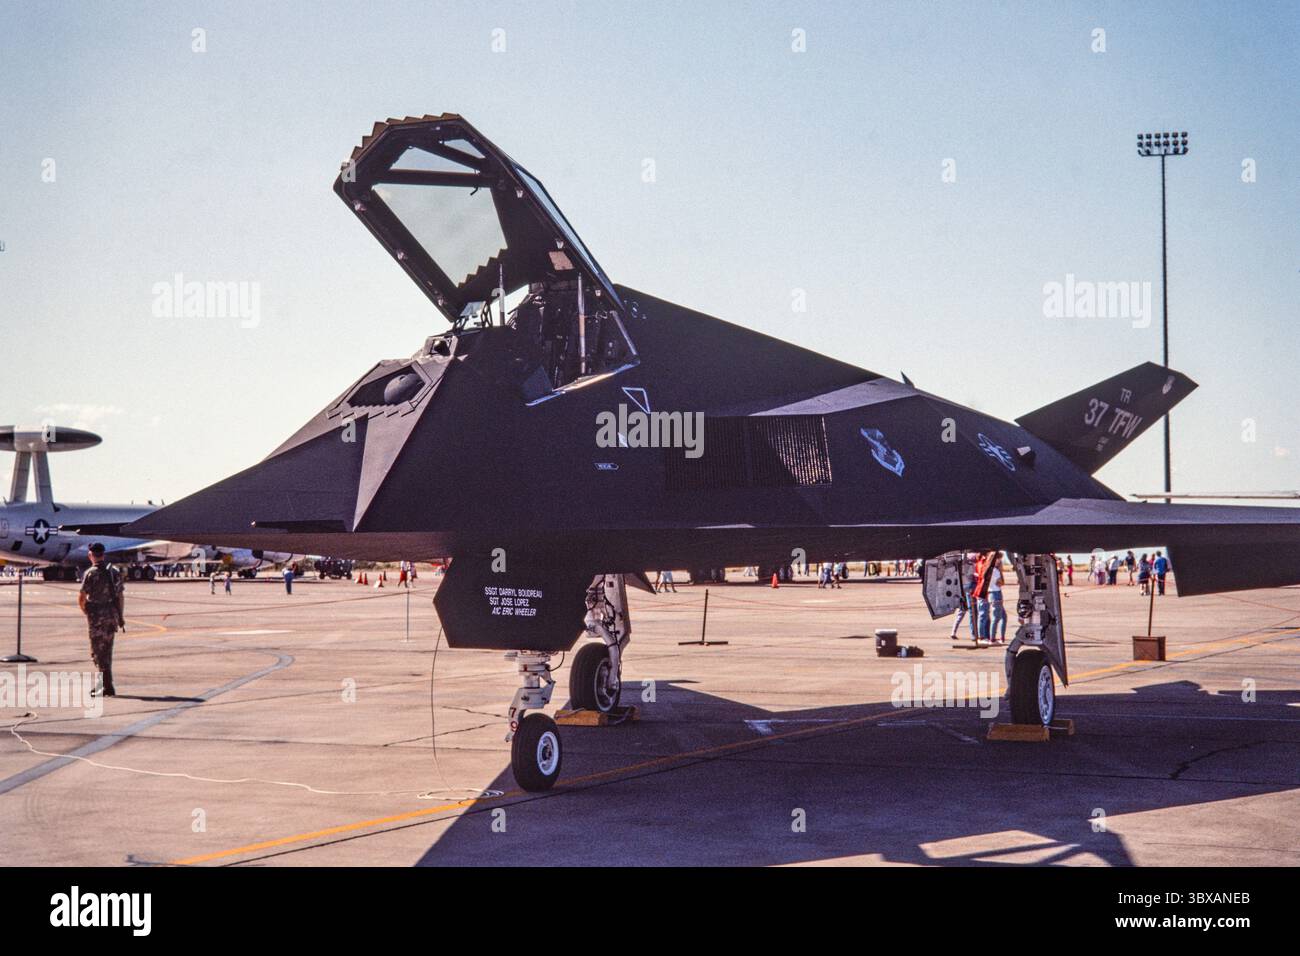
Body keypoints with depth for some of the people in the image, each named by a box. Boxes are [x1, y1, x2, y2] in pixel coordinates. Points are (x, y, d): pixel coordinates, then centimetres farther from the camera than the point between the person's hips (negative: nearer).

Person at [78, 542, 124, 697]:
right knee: (107, 651, 15)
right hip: (112, 615, 6)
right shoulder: (115, 572, 7)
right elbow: (121, 596, 10)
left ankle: (108, 687, -7)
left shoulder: (91, 574, -11)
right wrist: (121, 616, 16)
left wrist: (86, 612, 9)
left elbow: (81, 599, -11)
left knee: (98, 651, -2)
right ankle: (101, 684, 23)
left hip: (97, 616, -6)